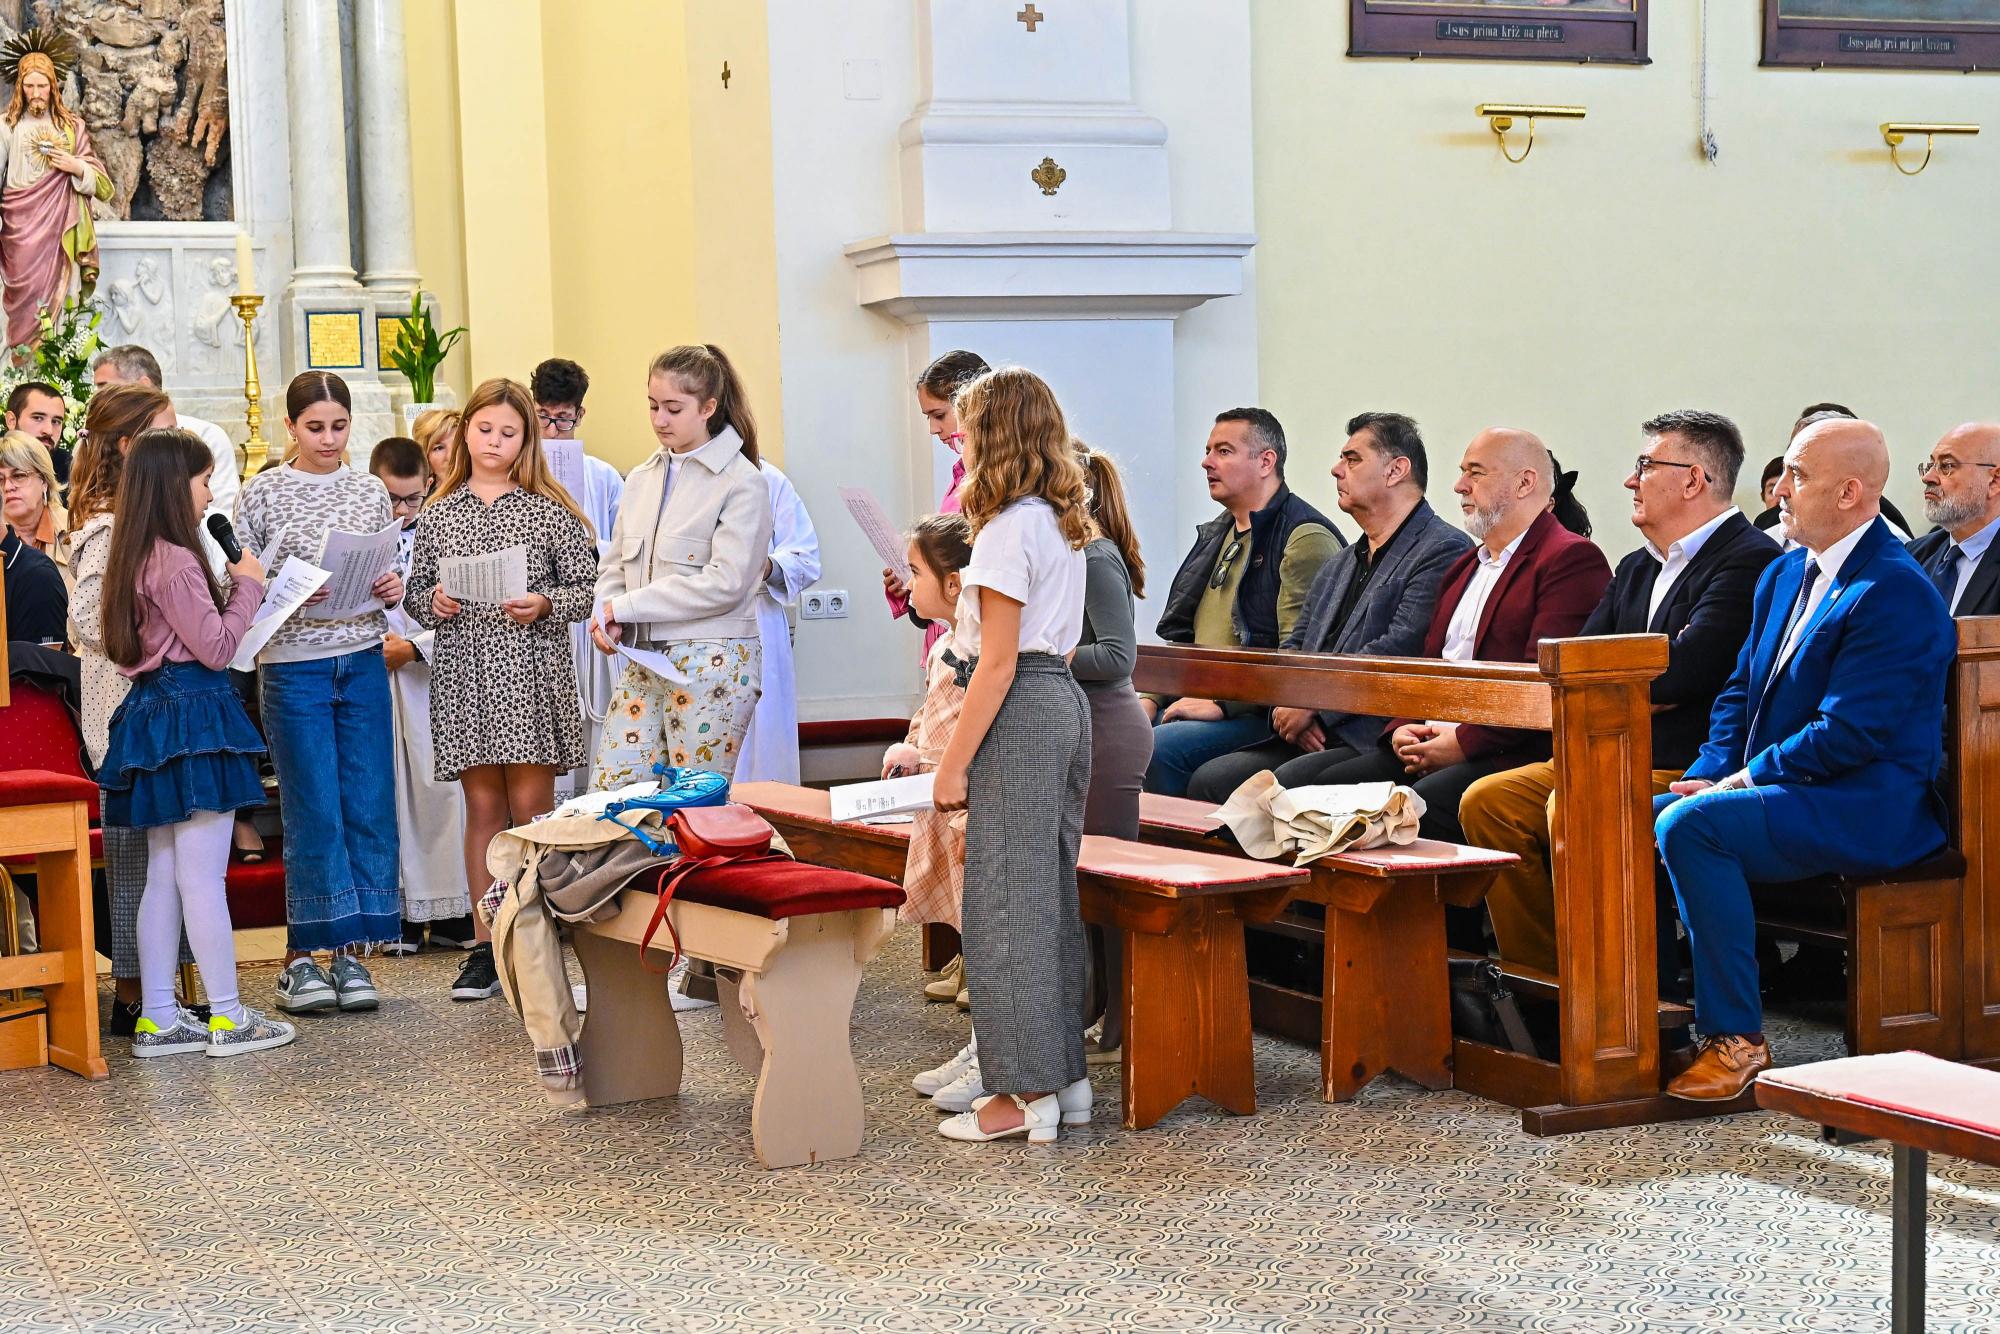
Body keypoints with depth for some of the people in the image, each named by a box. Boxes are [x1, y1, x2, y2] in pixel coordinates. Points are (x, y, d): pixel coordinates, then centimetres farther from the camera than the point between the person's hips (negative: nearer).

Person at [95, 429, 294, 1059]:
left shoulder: (138, 558, 13)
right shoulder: (177, 562, -16)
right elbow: (215, 646, -15)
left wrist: (234, 589, 13)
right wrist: (247, 586, -3)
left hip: (151, 711, 10)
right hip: (193, 713, -10)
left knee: (163, 876, 11)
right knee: (203, 875, -4)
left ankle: (157, 1019, 14)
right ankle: (228, 1018, 2)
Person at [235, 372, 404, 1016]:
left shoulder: (371, 491, 10)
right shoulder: (262, 494, 0)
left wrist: (392, 589, -4)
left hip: (363, 662, 4)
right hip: (293, 667, -3)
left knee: (370, 808, 2)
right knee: (313, 812, -3)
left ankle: (351, 952, 11)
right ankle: (301, 957, 7)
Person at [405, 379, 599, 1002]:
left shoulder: (549, 510, 2)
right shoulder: (438, 514, 9)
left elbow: (587, 586, 1)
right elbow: (415, 592, 14)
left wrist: (544, 606, -16)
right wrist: (432, 601, -7)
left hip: (531, 671, -2)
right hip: (463, 673, 2)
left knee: (531, 804, -2)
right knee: (483, 807, 7)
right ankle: (486, 947, 12)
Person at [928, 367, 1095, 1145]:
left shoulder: (1009, 528, -14)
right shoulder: (1064, 524, 13)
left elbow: (999, 661, -17)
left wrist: (954, 762, -15)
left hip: (1020, 712, -10)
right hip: (1065, 701, 10)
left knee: (1006, 899, -3)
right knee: (1051, 894, 14)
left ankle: (1024, 1093, 1)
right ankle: (1064, 1075, 19)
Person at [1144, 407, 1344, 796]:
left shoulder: (1307, 538, -8)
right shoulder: (1214, 535, 22)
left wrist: (1222, 703, -18)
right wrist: (1151, 699, 9)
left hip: (1257, 716, -8)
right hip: (1197, 700, 8)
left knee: (1158, 748, -31)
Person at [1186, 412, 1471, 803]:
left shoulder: (1444, 551, -3)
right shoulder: (1338, 565, 27)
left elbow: (1401, 649, -15)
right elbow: (1294, 647, 23)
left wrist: (1312, 704, -12)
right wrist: (1287, 705, -1)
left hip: (1375, 742, -8)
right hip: (1312, 739, 8)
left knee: (1282, 787, -32)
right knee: (1209, 780, -12)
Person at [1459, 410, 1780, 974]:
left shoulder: (1749, 559, -10)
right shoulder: (1638, 568, 20)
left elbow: (1681, 670, -21)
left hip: (1686, 771, -9)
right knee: (1486, 801, -4)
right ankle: (1538, 975, 0)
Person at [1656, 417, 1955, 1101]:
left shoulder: (1897, 593, -15)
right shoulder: (1785, 574, 15)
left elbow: (1848, 733, -21)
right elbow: (1740, 690, 18)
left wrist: (1740, 781, -16)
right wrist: (1709, 775, 0)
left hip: (1868, 807, -9)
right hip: (1772, 787, 9)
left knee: (1689, 826, -29)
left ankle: (1737, 1037, -22)